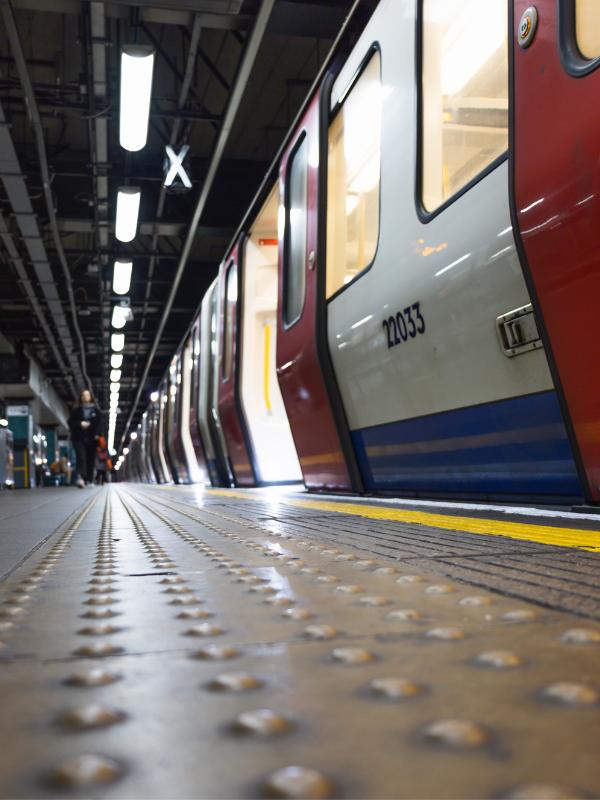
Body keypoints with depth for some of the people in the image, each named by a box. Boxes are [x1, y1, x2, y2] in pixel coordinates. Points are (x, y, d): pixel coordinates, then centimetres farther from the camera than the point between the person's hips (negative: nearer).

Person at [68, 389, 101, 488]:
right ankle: (81, 478, -31)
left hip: (91, 438, 1)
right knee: (81, 457, -17)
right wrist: (80, 424, -10)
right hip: (79, 438, -1)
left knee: (91, 459, 3)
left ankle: (89, 480, 11)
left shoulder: (96, 410, 9)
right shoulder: (76, 410, 10)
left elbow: (99, 423, 5)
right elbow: (71, 422, 6)